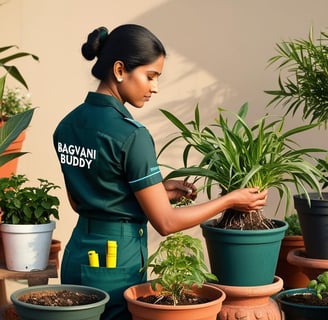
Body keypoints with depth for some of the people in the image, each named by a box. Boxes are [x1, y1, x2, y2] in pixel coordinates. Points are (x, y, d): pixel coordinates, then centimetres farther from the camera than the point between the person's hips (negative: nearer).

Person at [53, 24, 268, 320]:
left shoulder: (68, 125, 3)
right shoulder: (130, 134, -20)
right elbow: (165, 222, -17)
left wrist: (157, 190, 11)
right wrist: (230, 201, -7)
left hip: (77, 258, 8)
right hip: (115, 265, -8)